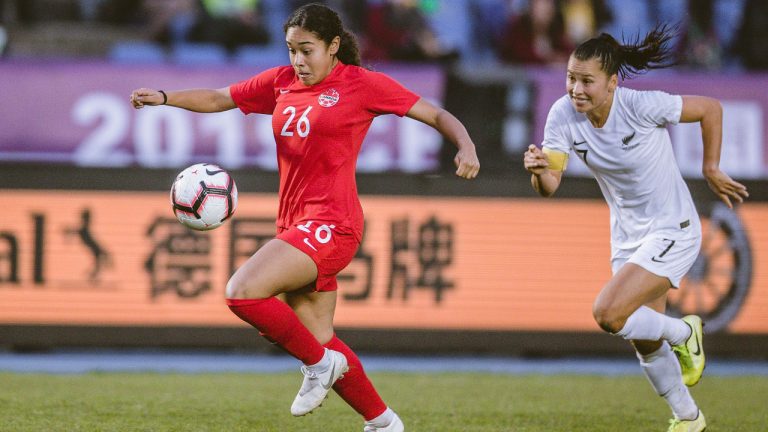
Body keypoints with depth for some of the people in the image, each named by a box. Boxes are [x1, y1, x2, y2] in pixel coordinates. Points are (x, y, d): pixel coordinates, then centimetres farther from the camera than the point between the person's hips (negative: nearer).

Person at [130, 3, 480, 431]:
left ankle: (319, 364, -5)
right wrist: (164, 98, 3)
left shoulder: (363, 84, -3)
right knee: (319, 341, 9)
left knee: (243, 292, -23)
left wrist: (466, 146, -18)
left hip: (331, 225, -7)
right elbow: (219, 99, 18)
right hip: (295, 225, 7)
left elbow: (435, 114, 0)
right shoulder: (280, 82, 13)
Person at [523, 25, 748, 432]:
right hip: (627, 237, 6)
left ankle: (683, 333, 6)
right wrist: (539, 172, -40)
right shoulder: (564, 115, -13)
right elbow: (550, 186, -17)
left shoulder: (643, 106, -25)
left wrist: (711, 169, -4)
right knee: (647, 344, 13)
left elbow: (710, 108, -11)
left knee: (608, 313, -22)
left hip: (673, 232, -6)